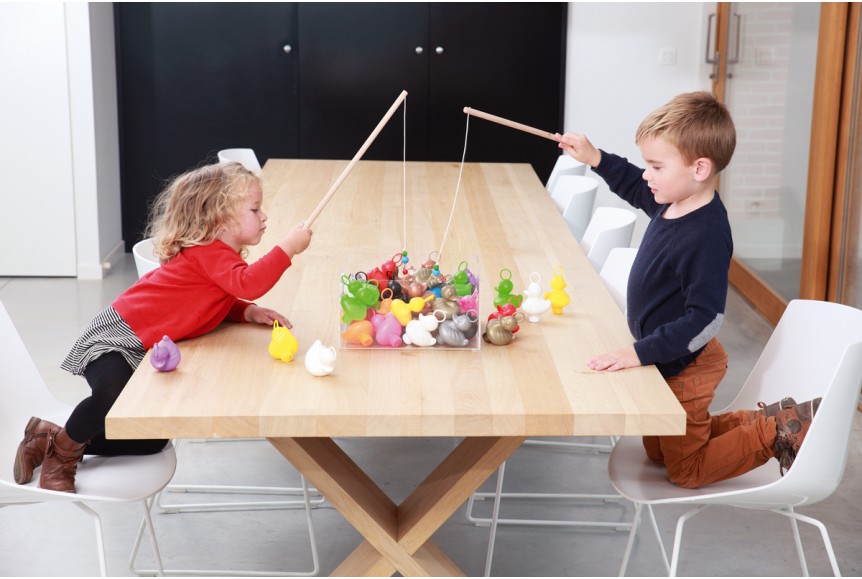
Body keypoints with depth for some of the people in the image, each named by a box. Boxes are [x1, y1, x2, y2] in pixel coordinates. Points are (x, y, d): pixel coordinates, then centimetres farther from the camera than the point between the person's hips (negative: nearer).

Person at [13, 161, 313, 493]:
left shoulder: (218, 254, 9)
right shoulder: (209, 254, -22)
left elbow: (218, 302, 19)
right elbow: (247, 284, -38)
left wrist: (249, 313, 0)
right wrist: (287, 249, -35)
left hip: (144, 353, 10)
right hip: (117, 337, -10)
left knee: (152, 440, 13)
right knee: (113, 395, -40)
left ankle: (53, 439, 19)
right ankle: (62, 452, -10)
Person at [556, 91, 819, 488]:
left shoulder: (705, 237, -33)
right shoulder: (672, 201, -6)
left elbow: (705, 318, -34)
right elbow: (634, 186, 18)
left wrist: (640, 352, -34)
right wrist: (595, 158, 6)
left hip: (685, 369, -9)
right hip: (667, 360, 9)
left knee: (686, 472, 9)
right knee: (658, 452, 26)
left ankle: (778, 429, 12)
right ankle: (761, 422, 25)